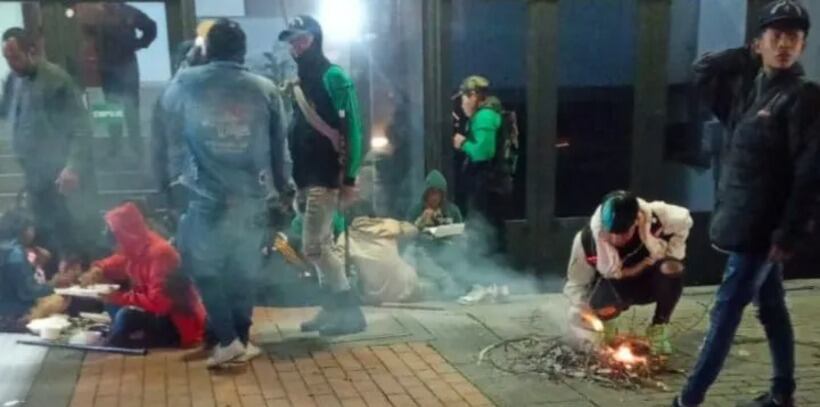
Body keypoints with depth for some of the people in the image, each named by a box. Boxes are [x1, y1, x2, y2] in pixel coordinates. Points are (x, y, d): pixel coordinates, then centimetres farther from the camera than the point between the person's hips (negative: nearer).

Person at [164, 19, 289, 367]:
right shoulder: (265, 89, 1)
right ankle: (241, 339, 21)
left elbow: (168, 106, 22)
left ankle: (227, 340, 4)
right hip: (251, 197, 2)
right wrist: (282, 188, 22)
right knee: (244, 270, 14)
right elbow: (279, 145, 7)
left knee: (205, 267, 11)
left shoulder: (188, 82, -2)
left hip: (207, 196, -2)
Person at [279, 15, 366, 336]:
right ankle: (332, 308, 20)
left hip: (328, 177, -8)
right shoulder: (299, 83, 16)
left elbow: (352, 129, -14)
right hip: (307, 178, 9)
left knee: (313, 246, -11)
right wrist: (295, 180, 14)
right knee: (323, 244, 12)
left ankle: (350, 310, -3)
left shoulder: (333, 77, -8)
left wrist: (350, 178, -19)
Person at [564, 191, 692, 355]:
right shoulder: (587, 239, -29)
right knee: (603, 306, -36)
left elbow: (683, 220, -6)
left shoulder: (655, 217, -30)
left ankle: (658, 330, -7)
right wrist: (580, 307, -32)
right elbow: (576, 281, -14)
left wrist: (672, 255, -14)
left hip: (652, 280, 2)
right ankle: (606, 325, 6)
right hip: (615, 286, -1)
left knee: (672, 269, -33)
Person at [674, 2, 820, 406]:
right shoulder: (748, 88, 9)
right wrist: (749, 54, 8)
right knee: (771, 308, 16)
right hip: (745, 222, 7)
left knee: (725, 312, -5)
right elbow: (702, 71, 21)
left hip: (762, 227, -7)